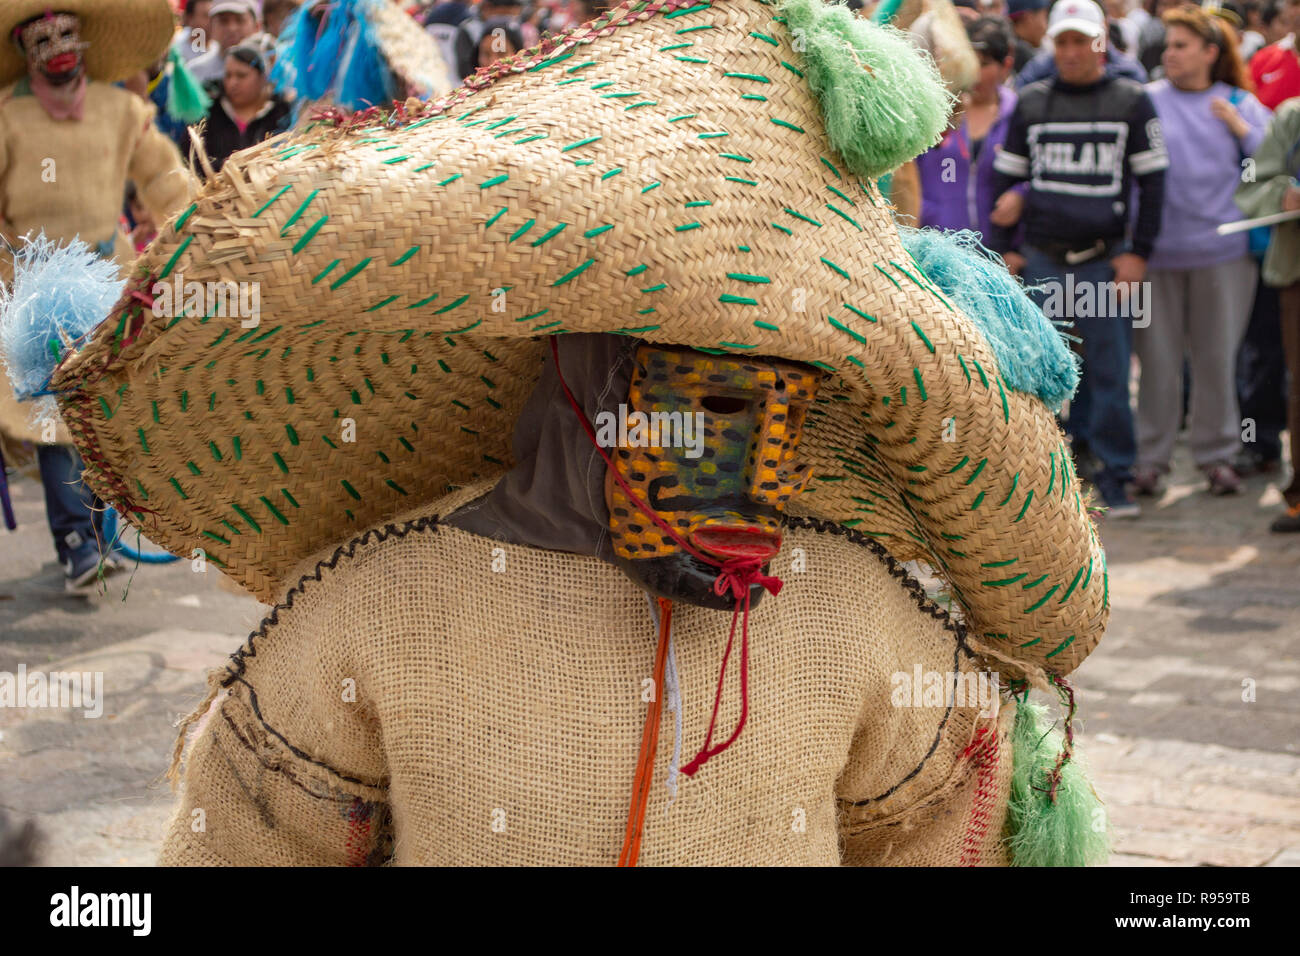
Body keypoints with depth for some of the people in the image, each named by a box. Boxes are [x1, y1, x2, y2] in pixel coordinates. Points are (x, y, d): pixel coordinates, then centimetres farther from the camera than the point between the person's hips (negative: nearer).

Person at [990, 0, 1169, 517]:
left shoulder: (1131, 102, 4)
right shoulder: (1031, 102, 9)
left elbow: (1152, 182, 4)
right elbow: (1005, 178, 14)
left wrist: (1139, 253, -2)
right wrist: (1002, 250, 7)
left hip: (1105, 259, -2)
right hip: (1041, 260, 2)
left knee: (1109, 371, -2)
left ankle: (1114, 474, 6)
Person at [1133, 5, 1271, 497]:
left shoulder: (1240, 103, 8)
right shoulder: (1145, 101, 5)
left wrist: (1240, 128, -8)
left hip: (1222, 250, 1)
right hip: (1158, 249, 0)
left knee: (1217, 356, 5)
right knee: (1157, 356, 1)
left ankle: (1217, 455, 17)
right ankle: (1150, 457, 11)